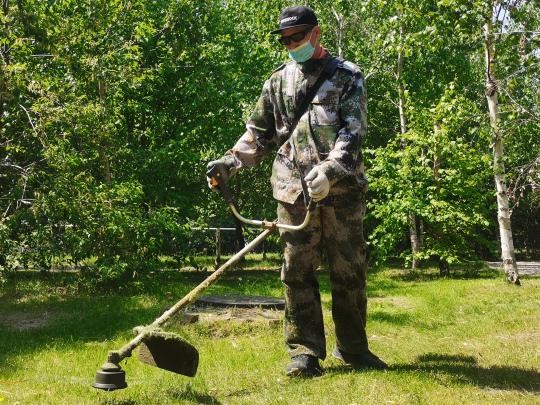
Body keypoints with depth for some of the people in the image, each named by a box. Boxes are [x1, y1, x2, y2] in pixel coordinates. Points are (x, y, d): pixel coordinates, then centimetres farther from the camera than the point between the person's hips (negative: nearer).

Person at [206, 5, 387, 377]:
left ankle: (353, 348, 18)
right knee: (298, 271, 1)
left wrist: (330, 170, -24)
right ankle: (305, 352, 8)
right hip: (293, 189, 2)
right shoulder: (278, 81, 15)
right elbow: (259, 134, 20)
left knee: (349, 270, 4)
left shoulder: (348, 76, 5)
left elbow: (353, 130, -9)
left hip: (342, 189, -2)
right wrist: (229, 162, 5)